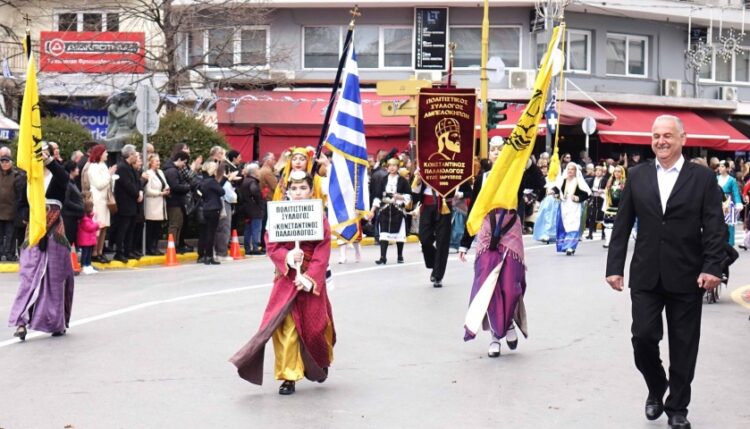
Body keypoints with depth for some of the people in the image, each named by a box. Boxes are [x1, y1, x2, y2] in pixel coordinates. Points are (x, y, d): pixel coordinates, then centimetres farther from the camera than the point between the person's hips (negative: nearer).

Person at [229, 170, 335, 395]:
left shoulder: (319, 218, -4)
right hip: (286, 278, 0)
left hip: (312, 281, 0)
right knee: (285, 327, -6)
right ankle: (289, 376, 1)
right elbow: (272, 247, -4)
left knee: (314, 325, 10)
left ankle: (321, 363, 39)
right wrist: (287, 257, -23)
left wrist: (309, 277, -16)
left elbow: (323, 252, -8)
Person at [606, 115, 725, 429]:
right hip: (646, 275, 2)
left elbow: (714, 229, -5)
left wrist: (712, 268, -15)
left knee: (683, 345, 6)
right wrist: (614, 267, 1)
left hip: (687, 277, -1)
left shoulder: (703, 178, -1)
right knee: (643, 336, -4)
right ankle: (656, 388, 24)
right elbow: (622, 225, 7)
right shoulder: (638, 176, 6)